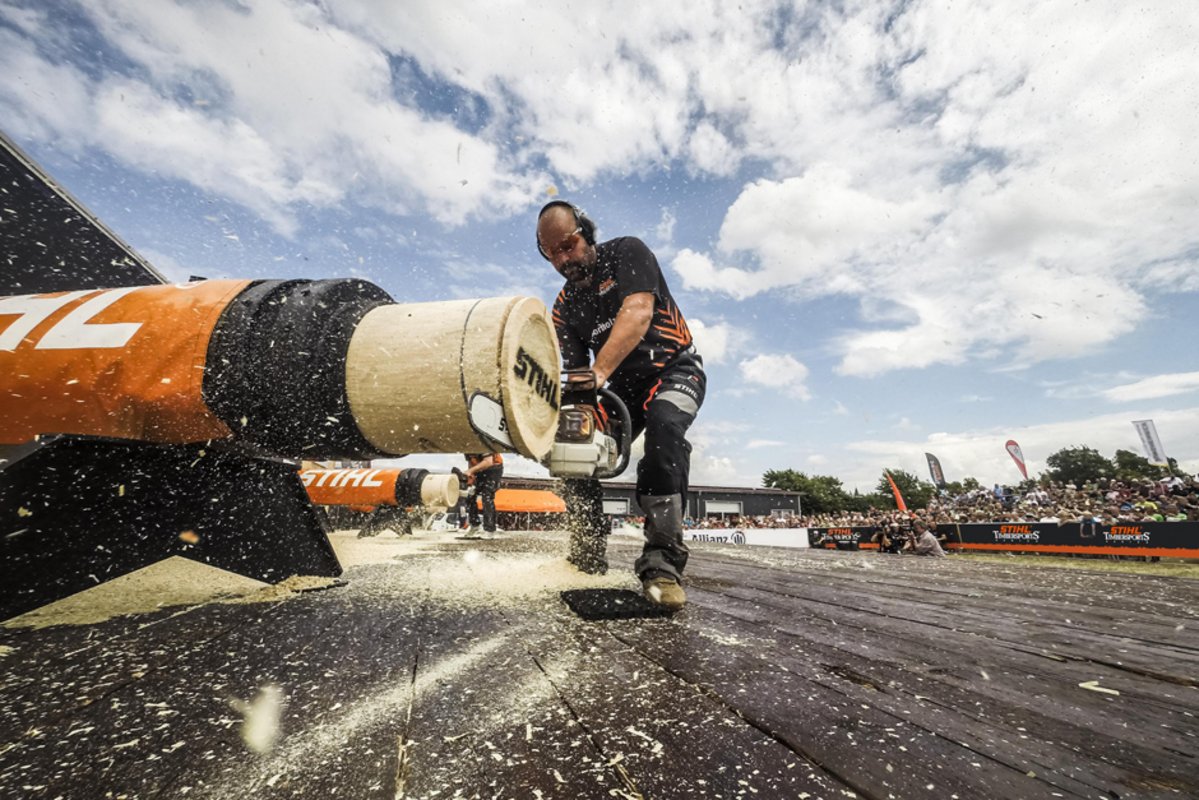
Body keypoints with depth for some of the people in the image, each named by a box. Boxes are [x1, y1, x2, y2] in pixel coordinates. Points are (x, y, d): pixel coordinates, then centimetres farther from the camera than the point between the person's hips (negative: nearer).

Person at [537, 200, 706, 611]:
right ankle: (588, 560, 7)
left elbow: (638, 313, -27)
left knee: (664, 424, -36)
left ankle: (662, 562, -34)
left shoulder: (627, 252, -9)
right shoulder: (564, 308, 4)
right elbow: (576, 371, -3)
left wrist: (598, 372, -40)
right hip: (623, 386, 6)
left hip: (676, 368, -5)